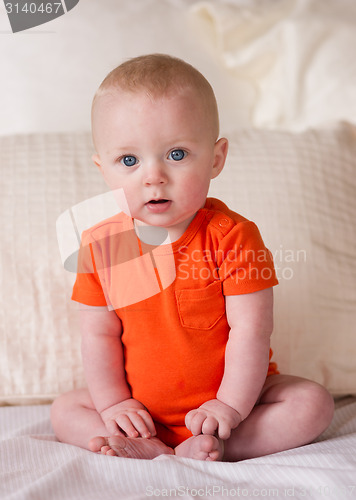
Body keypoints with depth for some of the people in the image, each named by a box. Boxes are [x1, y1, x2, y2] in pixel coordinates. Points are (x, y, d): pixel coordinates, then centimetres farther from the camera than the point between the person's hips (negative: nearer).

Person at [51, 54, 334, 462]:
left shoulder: (232, 236, -19)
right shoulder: (101, 245, -10)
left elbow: (250, 329, -20)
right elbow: (99, 335, -5)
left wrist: (230, 407, -23)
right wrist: (114, 403, -12)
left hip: (229, 394, -2)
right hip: (141, 405, 3)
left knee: (313, 404, -19)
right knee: (63, 411, -5)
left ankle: (206, 448, -23)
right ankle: (153, 450, -19)